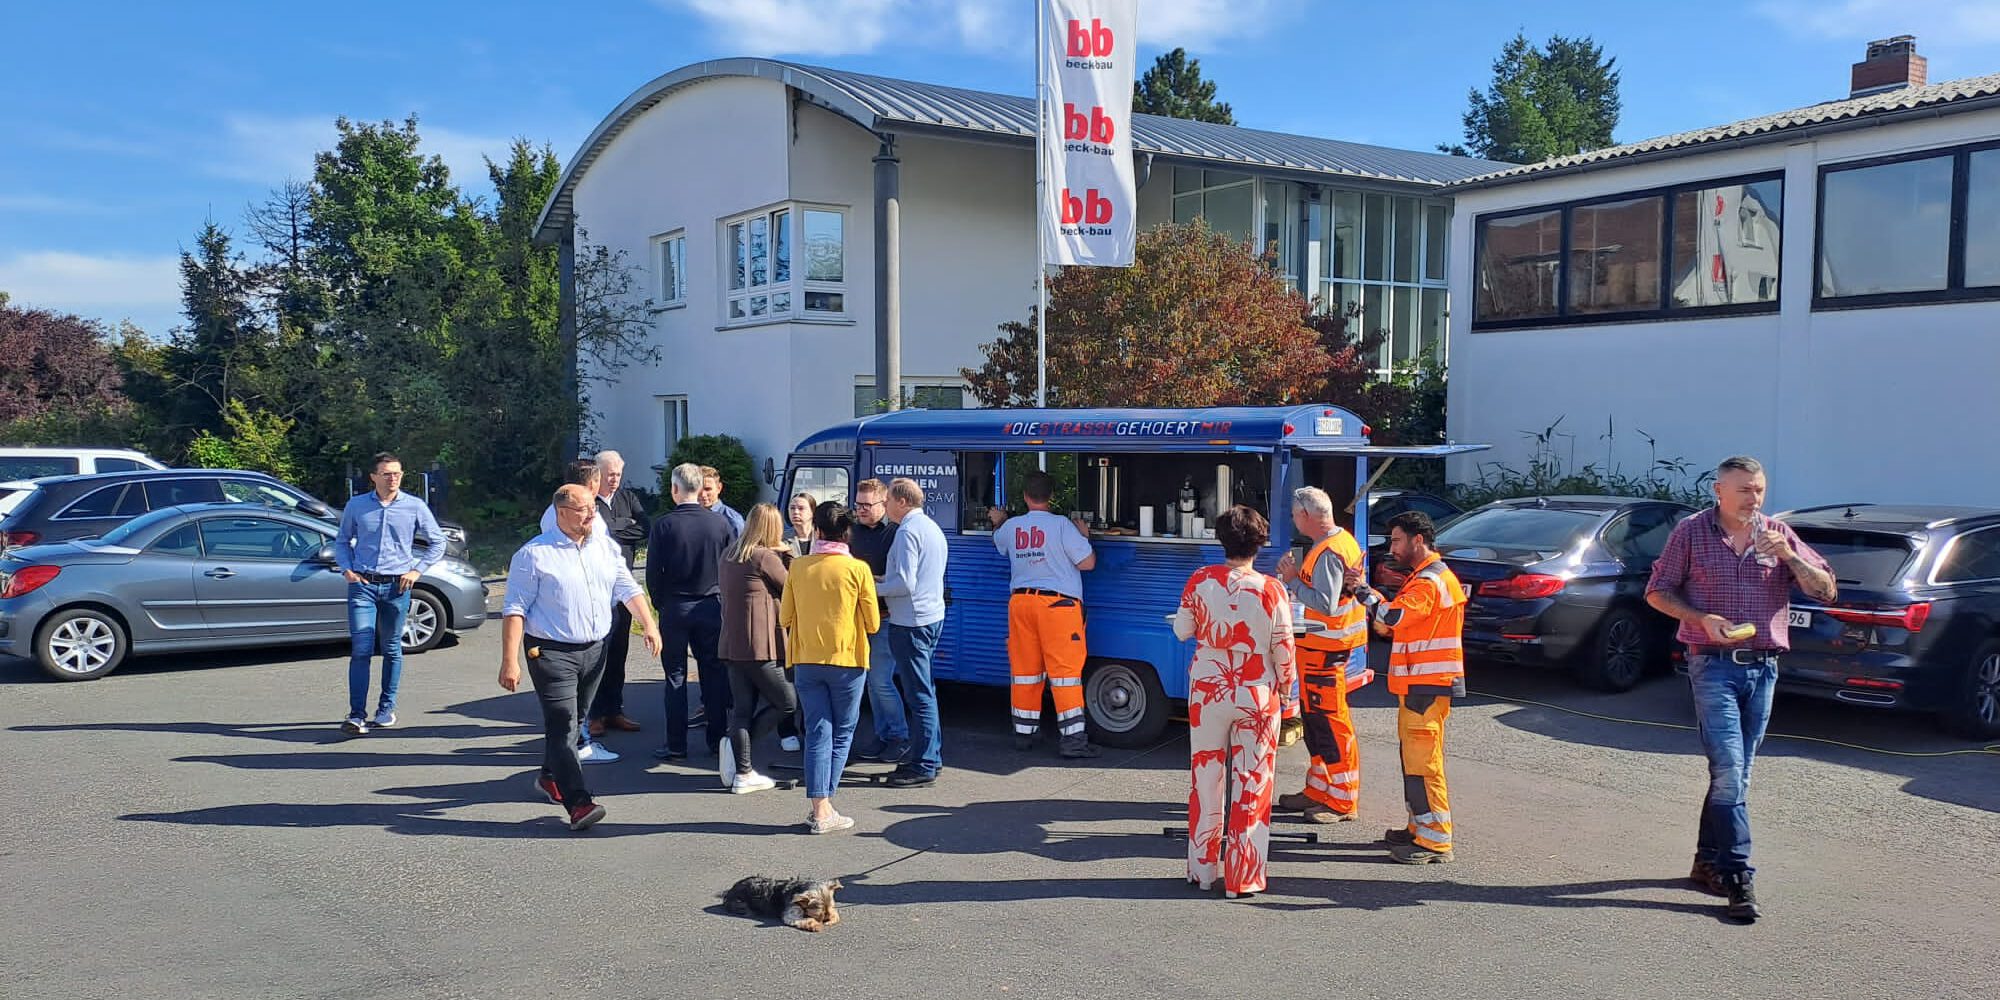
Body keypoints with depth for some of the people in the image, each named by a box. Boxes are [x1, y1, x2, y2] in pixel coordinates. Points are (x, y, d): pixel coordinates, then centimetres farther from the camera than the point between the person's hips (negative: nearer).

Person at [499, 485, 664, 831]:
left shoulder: (605, 550, 10)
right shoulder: (534, 554, -8)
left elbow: (629, 590, 12)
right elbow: (514, 609, -10)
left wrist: (649, 625, -4)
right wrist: (510, 661, -15)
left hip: (594, 650, 6)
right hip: (552, 653, -6)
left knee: (573, 721, 17)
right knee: (562, 724, -12)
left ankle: (550, 777, 39)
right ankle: (578, 802, -17)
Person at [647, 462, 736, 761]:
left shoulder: (663, 524, -11)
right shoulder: (719, 523, -4)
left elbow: (653, 571, -8)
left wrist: (660, 603, 7)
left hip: (675, 608, -2)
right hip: (712, 607, 2)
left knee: (676, 675, 6)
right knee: (714, 672, 11)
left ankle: (676, 744, 7)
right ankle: (717, 739, 16)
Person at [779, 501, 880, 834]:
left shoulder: (798, 567, -2)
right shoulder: (858, 569, -10)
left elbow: (785, 618, 5)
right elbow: (872, 624, -4)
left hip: (806, 661, 2)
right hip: (846, 661, -2)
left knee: (817, 733, 6)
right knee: (841, 734, 10)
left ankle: (818, 807, 1)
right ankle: (823, 806, 8)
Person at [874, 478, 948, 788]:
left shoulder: (908, 532, -16)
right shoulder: (932, 527, 15)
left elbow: (904, 584, -22)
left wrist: (872, 588, -9)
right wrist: (883, 580, 16)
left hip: (910, 621, -10)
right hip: (933, 615, 10)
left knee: (919, 695, -6)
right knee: (925, 690, 20)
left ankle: (923, 767, -2)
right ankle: (932, 753, 29)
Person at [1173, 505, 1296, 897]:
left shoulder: (1200, 581, -8)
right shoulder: (1272, 590, -11)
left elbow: (1182, 630, 2)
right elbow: (1284, 648, -5)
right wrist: (1285, 685, 10)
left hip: (1207, 692, 2)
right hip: (1257, 696, -1)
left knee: (1206, 779, 14)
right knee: (1251, 784, 7)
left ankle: (1203, 870, 22)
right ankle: (1243, 877, 11)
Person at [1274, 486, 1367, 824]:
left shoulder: (1328, 553, -21)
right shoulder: (1342, 541, 12)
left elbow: (1326, 604, -27)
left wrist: (1293, 580, -18)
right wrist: (1297, 574, -3)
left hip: (1324, 650, -11)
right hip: (1319, 647, 11)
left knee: (1331, 723, -4)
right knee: (1314, 720, 18)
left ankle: (1342, 801, 4)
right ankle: (1318, 790, 28)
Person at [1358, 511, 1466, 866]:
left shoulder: (1430, 582, -17)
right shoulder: (1428, 577, 19)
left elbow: (1393, 616, -30)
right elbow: (1398, 622, 18)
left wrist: (1365, 593, -16)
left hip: (1427, 686, -11)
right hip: (1419, 684, 11)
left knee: (1423, 762, -8)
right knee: (1414, 757, 16)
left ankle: (1435, 840, -4)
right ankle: (1420, 828, 25)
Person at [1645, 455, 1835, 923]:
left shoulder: (1778, 534, 8)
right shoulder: (1691, 532, 1)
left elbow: (1826, 590, 4)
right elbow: (1657, 591, 3)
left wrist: (1787, 556, -13)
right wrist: (1702, 618, -12)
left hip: (1763, 667, 4)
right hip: (1713, 665, -4)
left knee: (1737, 774, 10)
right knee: (1728, 770, -12)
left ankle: (1707, 863, 22)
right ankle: (1738, 877, -10)